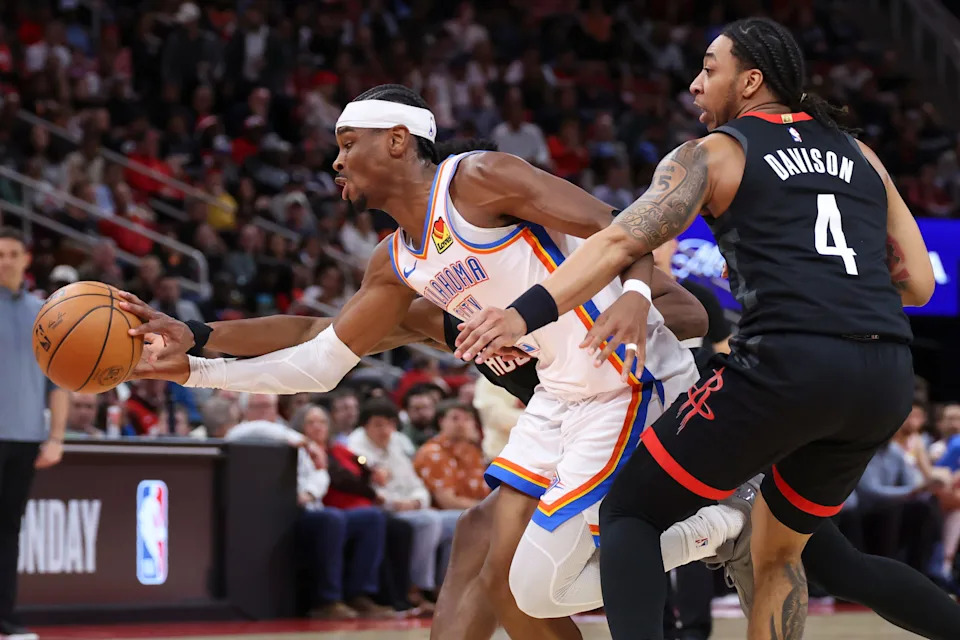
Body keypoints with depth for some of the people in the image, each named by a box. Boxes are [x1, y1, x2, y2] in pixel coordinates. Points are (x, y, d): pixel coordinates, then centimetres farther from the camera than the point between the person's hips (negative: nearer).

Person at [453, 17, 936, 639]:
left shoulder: (712, 154, 10)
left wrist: (524, 314, -15)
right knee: (779, 552, 25)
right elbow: (917, 283, 22)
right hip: (889, 379, 6)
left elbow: (623, 243, -6)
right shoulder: (859, 156, 24)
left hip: (788, 362, -6)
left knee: (631, 512, 7)